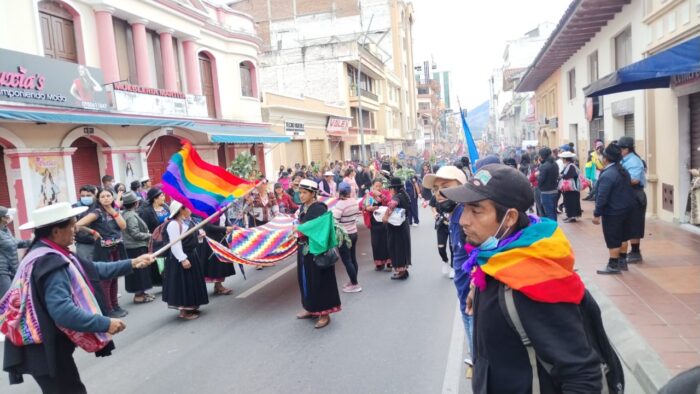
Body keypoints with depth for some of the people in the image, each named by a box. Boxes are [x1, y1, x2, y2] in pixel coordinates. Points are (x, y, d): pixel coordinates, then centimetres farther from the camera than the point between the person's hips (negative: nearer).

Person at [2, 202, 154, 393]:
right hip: (45, 349, -10)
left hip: (49, 344, 10)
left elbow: (91, 270, 13)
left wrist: (132, 263, 11)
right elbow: (62, 311, -34)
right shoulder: (49, 262, -26)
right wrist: (105, 324, -27)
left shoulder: (49, 255, 7)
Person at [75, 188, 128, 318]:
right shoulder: (97, 212, -12)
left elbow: (123, 226, -3)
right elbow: (78, 224, -23)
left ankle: (115, 306, 22)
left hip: (116, 249, 6)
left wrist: (113, 211, -6)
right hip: (104, 250, -6)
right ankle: (108, 309, 8)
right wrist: (94, 232, -12)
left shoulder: (115, 210, 9)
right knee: (106, 279, 0)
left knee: (114, 278, 13)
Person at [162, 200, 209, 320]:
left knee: (192, 282, 17)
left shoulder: (187, 221, 7)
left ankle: (190, 307, 30)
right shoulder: (174, 224, -22)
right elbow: (175, 244, -26)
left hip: (192, 255, 10)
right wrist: (182, 259, -27)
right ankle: (183, 311, 8)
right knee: (183, 283, -2)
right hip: (182, 259, -10)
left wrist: (198, 233, 5)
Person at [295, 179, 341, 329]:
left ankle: (324, 314, 12)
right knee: (306, 279, 15)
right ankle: (311, 309, 30)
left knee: (319, 281, 0)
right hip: (304, 249, 8)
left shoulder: (319, 209, -17)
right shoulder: (303, 207, 8)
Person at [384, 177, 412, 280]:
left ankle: (400, 271, 6)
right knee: (402, 247, 16)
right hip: (403, 225, 9)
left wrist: (385, 216, -34)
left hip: (396, 227, -9)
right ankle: (403, 269, 25)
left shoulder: (397, 197, -19)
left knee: (396, 248, 1)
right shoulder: (403, 195, 8)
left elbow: (392, 204, -41)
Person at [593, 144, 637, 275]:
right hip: (627, 209, 9)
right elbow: (627, 190, 16)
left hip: (613, 212, -9)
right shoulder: (623, 171, 8)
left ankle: (613, 265, 6)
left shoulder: (607, 175, -21)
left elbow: (602, 197, -23)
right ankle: (621, 262, 27)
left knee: (612, 239, -1)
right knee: (621, 237, 17)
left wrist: (597, 214, -18)